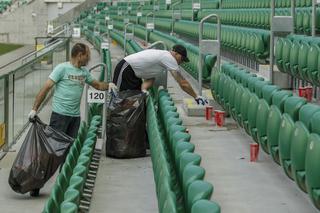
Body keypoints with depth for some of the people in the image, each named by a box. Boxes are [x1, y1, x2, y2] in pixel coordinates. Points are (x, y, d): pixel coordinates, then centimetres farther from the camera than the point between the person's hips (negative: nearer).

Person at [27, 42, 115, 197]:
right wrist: (34, 109, -13)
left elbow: (96, 84, 27)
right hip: (60, 115, -7)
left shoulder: (84, 72, 13)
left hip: (75, 116, 7)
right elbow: (46, 88, -9)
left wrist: (108, 85, 4)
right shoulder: (62, 68, -8)